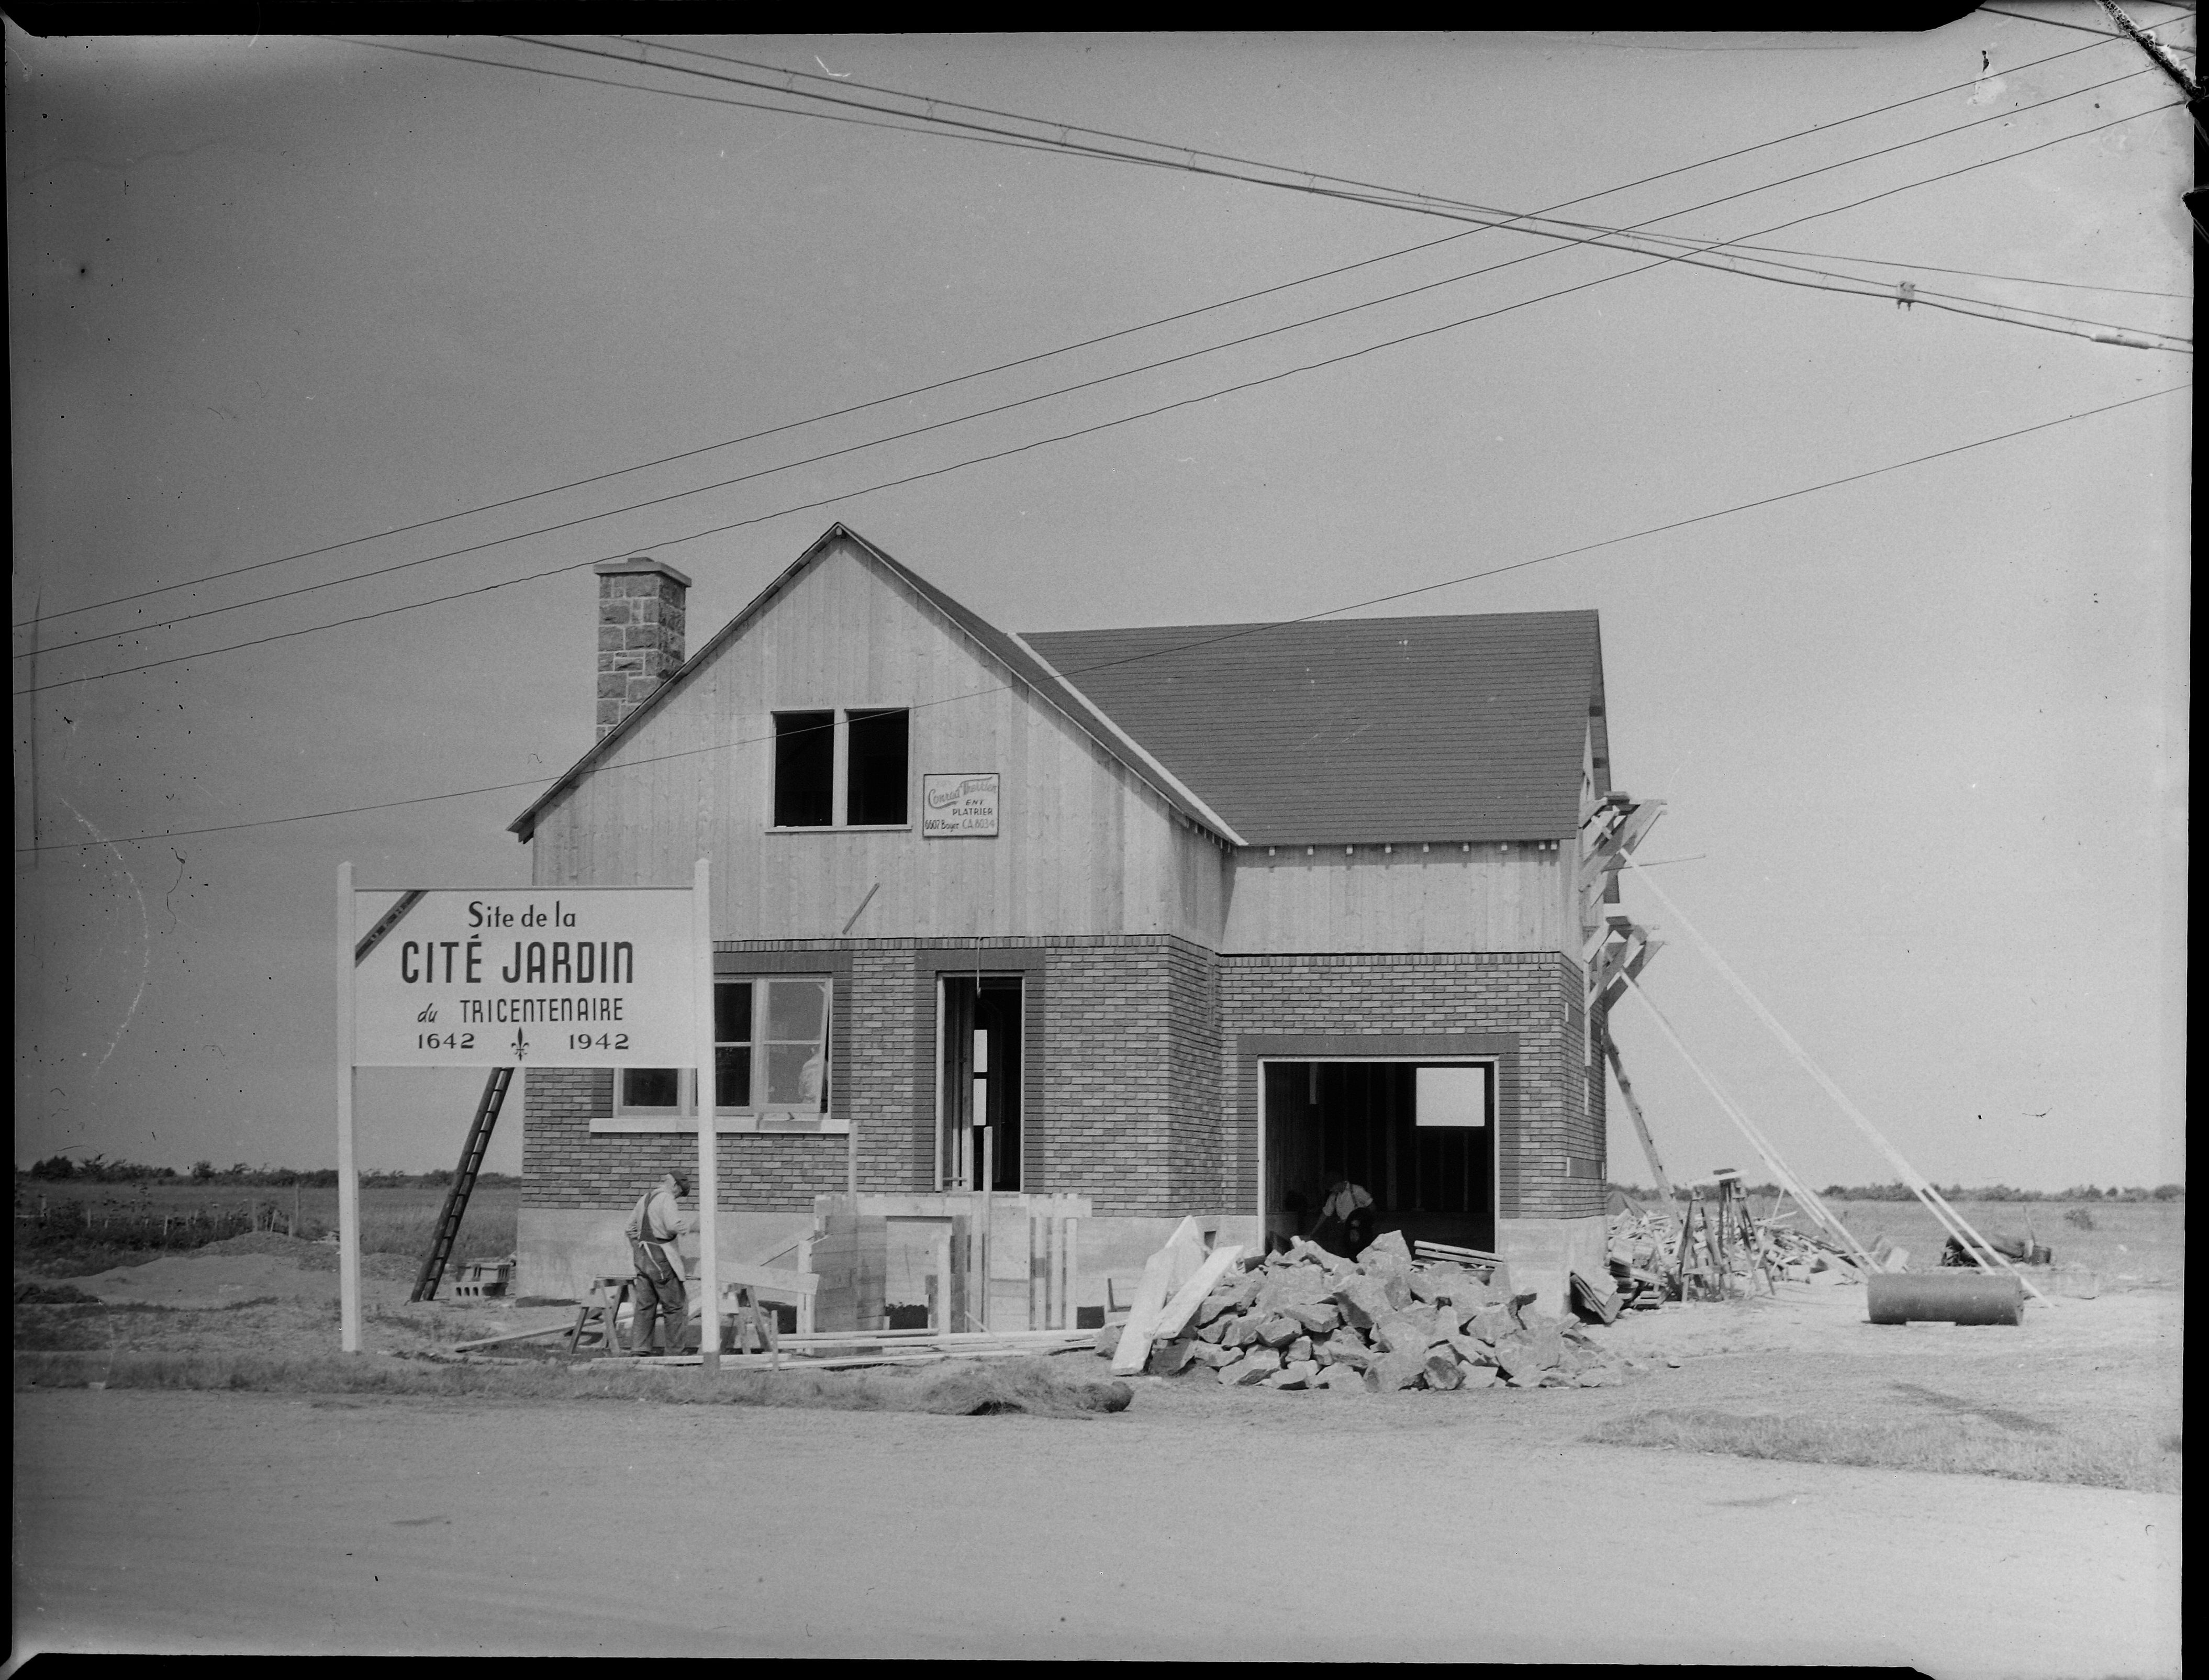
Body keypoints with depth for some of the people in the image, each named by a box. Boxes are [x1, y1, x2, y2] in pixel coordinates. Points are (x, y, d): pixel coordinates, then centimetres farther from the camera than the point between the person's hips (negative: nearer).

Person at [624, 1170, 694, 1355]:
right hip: (660, 1258, -8)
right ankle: (675, 1352, 3)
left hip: (642, 1256, 8)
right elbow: (674, 1225, -25)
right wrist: (695, 1225, -11)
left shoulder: (645, 1198, 17)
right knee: (673, 1306, 0)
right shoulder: (666, 1198, -11)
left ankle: (638, 1349, 2)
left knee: (645, 1305, 8)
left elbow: (632, 1225, 25)